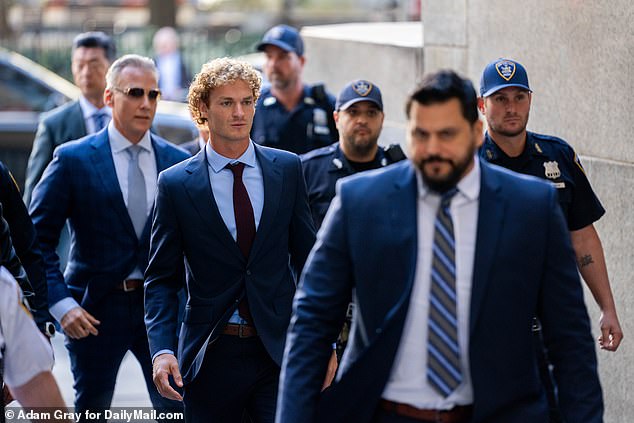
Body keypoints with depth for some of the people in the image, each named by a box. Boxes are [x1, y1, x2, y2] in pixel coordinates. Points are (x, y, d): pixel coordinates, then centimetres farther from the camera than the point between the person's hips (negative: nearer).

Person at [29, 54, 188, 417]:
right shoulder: (73, 159, -4)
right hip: (96, 309, -2)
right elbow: (37, 240, -4)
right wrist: (61, 303, -14)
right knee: (91, 410, 9)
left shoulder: (179, 162, 4)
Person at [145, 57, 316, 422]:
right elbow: (162, 279, 1)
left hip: (280, 350, 1)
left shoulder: (287, 169, 5)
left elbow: (307, 258, 9)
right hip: (211, 356, -1)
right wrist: (162, 349, -13)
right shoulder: (176, 184, -1)